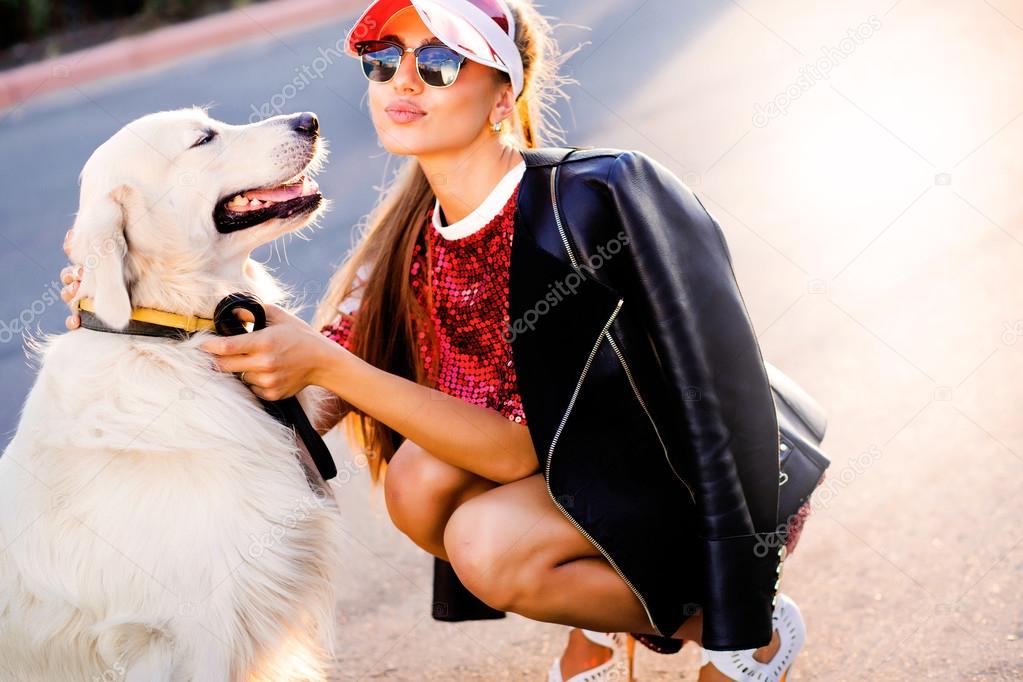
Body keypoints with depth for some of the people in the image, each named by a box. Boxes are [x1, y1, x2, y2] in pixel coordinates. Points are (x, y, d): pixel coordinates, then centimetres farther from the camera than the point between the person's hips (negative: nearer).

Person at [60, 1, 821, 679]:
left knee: (490, 542, -28)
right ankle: (602, 617, 7)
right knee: (420, 478, -21)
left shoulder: (594, 202, -27)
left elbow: (521, 451, -29)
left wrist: (327, 364, -36)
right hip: (587, 458, 6)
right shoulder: (414, 239, -6)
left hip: (720, 481, -6)